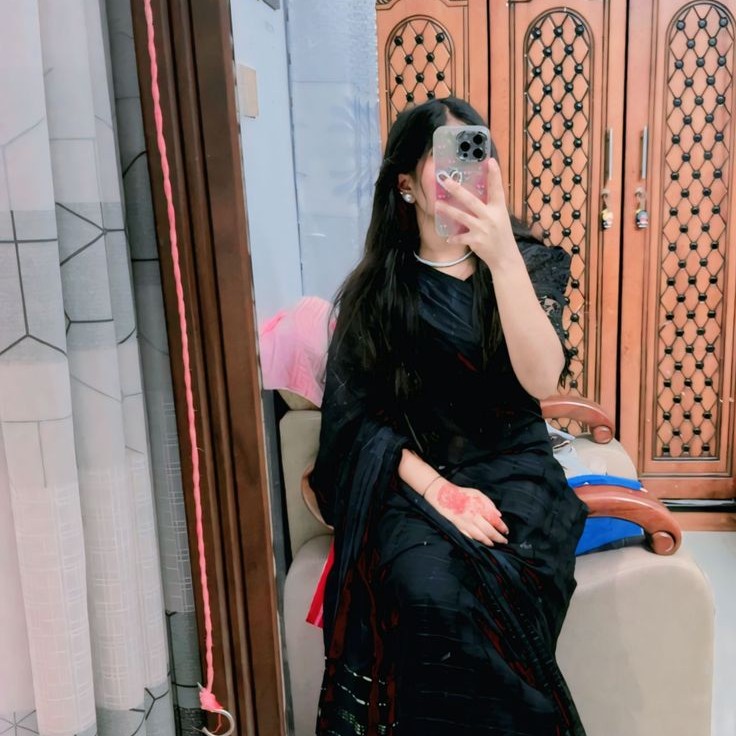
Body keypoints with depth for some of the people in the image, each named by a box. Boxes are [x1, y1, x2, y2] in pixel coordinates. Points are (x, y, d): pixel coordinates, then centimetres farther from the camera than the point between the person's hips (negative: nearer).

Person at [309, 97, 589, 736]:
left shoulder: (534, 263, 3)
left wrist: (503, 258, -27)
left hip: (514, 468, 1)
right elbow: (363, 419, -1)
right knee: (432, 593, -31)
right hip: (413, 477, 0)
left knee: (502, 589, -30)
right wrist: (438, 490, -16)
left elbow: (540, 380, -15)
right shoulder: (373, 290, 3)